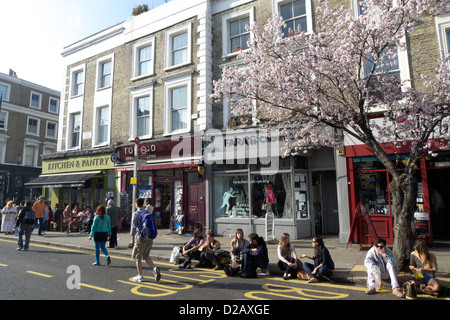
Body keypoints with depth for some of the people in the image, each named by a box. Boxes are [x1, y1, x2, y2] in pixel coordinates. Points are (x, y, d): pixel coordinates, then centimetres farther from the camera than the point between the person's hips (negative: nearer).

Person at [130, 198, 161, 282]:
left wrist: (132, 239, -7)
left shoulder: (136, 214, -8)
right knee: (146, 256, 17)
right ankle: (155, 268, -5)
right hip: (150, 237, 6)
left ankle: (140, 276, 16)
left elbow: (133, 227, -11)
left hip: (141, 237, -6)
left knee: (138, 257, 10)